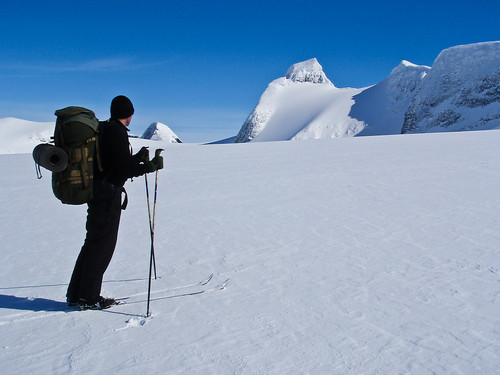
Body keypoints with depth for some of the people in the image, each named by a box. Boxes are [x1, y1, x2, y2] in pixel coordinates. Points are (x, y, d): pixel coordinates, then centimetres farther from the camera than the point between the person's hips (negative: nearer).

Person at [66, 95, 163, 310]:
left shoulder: (102, 129, 13)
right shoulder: (117, 133, -16)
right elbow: (124, 170, -18)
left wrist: (137, 158, 21)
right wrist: (152, 165, -9)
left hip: (98, 193, 10)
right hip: (108, 194, -10)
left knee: (94, 243, 16)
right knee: (102, 244, -1)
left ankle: (76, 294, 23)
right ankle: (88, 298, 8)